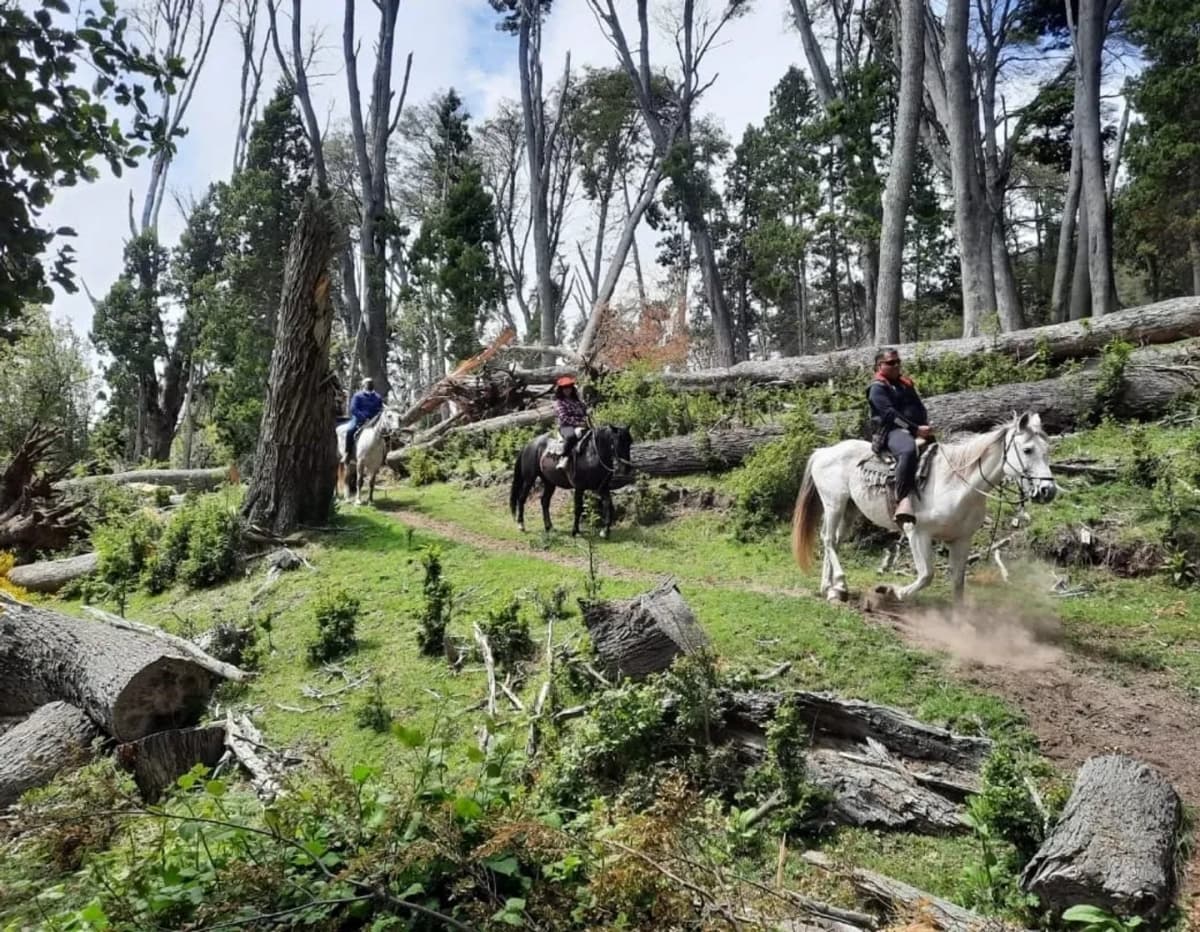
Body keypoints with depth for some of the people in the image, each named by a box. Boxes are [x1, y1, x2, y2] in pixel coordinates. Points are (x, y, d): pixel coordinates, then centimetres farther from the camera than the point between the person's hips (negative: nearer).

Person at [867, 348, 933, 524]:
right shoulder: (878, 387, 1)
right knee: (908, 451, -39)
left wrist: (926, 426, 0)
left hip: (917, 430, 9)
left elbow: (921, 408, 20)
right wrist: (915, 429, -20)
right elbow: (890, 413, -12)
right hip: (892, 431, -9)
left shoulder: (906, 384, 26)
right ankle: (903, 501, -48)